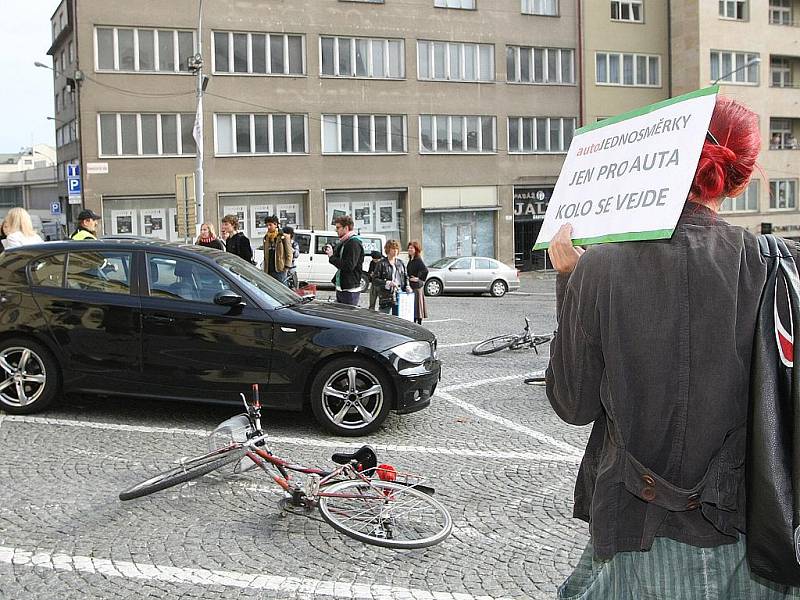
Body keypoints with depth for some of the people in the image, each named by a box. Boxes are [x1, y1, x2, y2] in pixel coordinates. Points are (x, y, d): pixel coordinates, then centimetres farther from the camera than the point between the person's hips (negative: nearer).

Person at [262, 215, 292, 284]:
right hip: (269, 271, 6)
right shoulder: (266, 238, 15)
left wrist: (286, 267, -11)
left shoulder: (284, 237, -2)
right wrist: (265, 270, 15)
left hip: (280, 270, -6)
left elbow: (289, 253, -3)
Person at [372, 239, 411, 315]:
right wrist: (388, 283, -15)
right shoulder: (382, 263, 0)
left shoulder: (401, 263, 15)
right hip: (385, 297, -4)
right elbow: (374, 280, -5)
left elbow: (406, 277, 24)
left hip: (399, 297, 4)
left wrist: (407, 286, 5)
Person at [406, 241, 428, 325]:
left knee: (418, 304, -4)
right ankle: (414, 323, 18)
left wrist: (419, 279, -20)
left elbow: (425, 270, -27)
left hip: (417, 286, -9)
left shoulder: (418, 260, -14)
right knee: (412, 305, 11)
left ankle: (419, 324, 2)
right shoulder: (411, 260, 14)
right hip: (411, 286, 9)